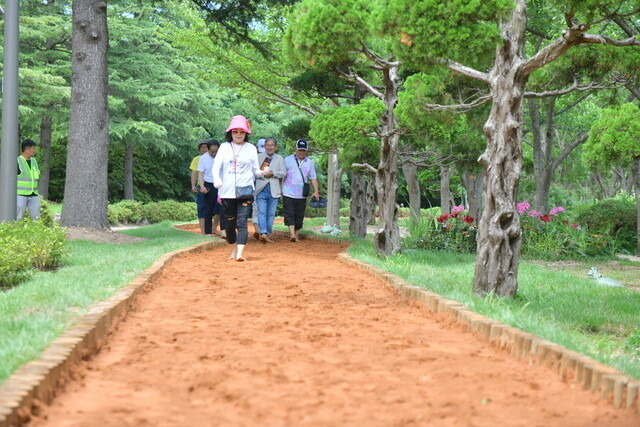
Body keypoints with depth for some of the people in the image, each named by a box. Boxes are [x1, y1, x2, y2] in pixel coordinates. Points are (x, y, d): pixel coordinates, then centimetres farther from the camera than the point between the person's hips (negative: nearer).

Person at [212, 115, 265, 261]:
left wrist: (262, 173, -15)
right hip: (227, 191, 1)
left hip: (245, 191, -1)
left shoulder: (251, 148, 8)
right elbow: (216, 166, 0)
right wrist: (216, 178, -21)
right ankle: (233, 250, 25)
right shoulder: (224, 147, 8)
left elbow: (255, 170, 8)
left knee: (242, 222, -12)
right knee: (230, 222, 7)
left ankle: (240, 253, -20)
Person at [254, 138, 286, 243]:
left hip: (274, 190, 2)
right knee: (262, 212, -14)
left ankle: (267, 234, 11)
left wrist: (273, 173, -11)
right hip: (261, 189, -2)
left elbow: (283, 173, 4)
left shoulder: (280, 159, 14)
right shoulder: (258, 157, 10)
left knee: (271, 213, 4)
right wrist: (262, 174, -13)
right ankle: (263, 233, -24)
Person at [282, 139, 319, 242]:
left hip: (301, 195, 3)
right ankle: (292, 233, -21)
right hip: (288, 193, -3)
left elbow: (313, 178, 13)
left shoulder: (310, 163, 12)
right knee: (289, 214, -13)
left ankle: (296, 234, 11)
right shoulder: (288, 160, 4)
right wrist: (280, 189, -2)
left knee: (299, 216, 3)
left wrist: (316, 191, 1)